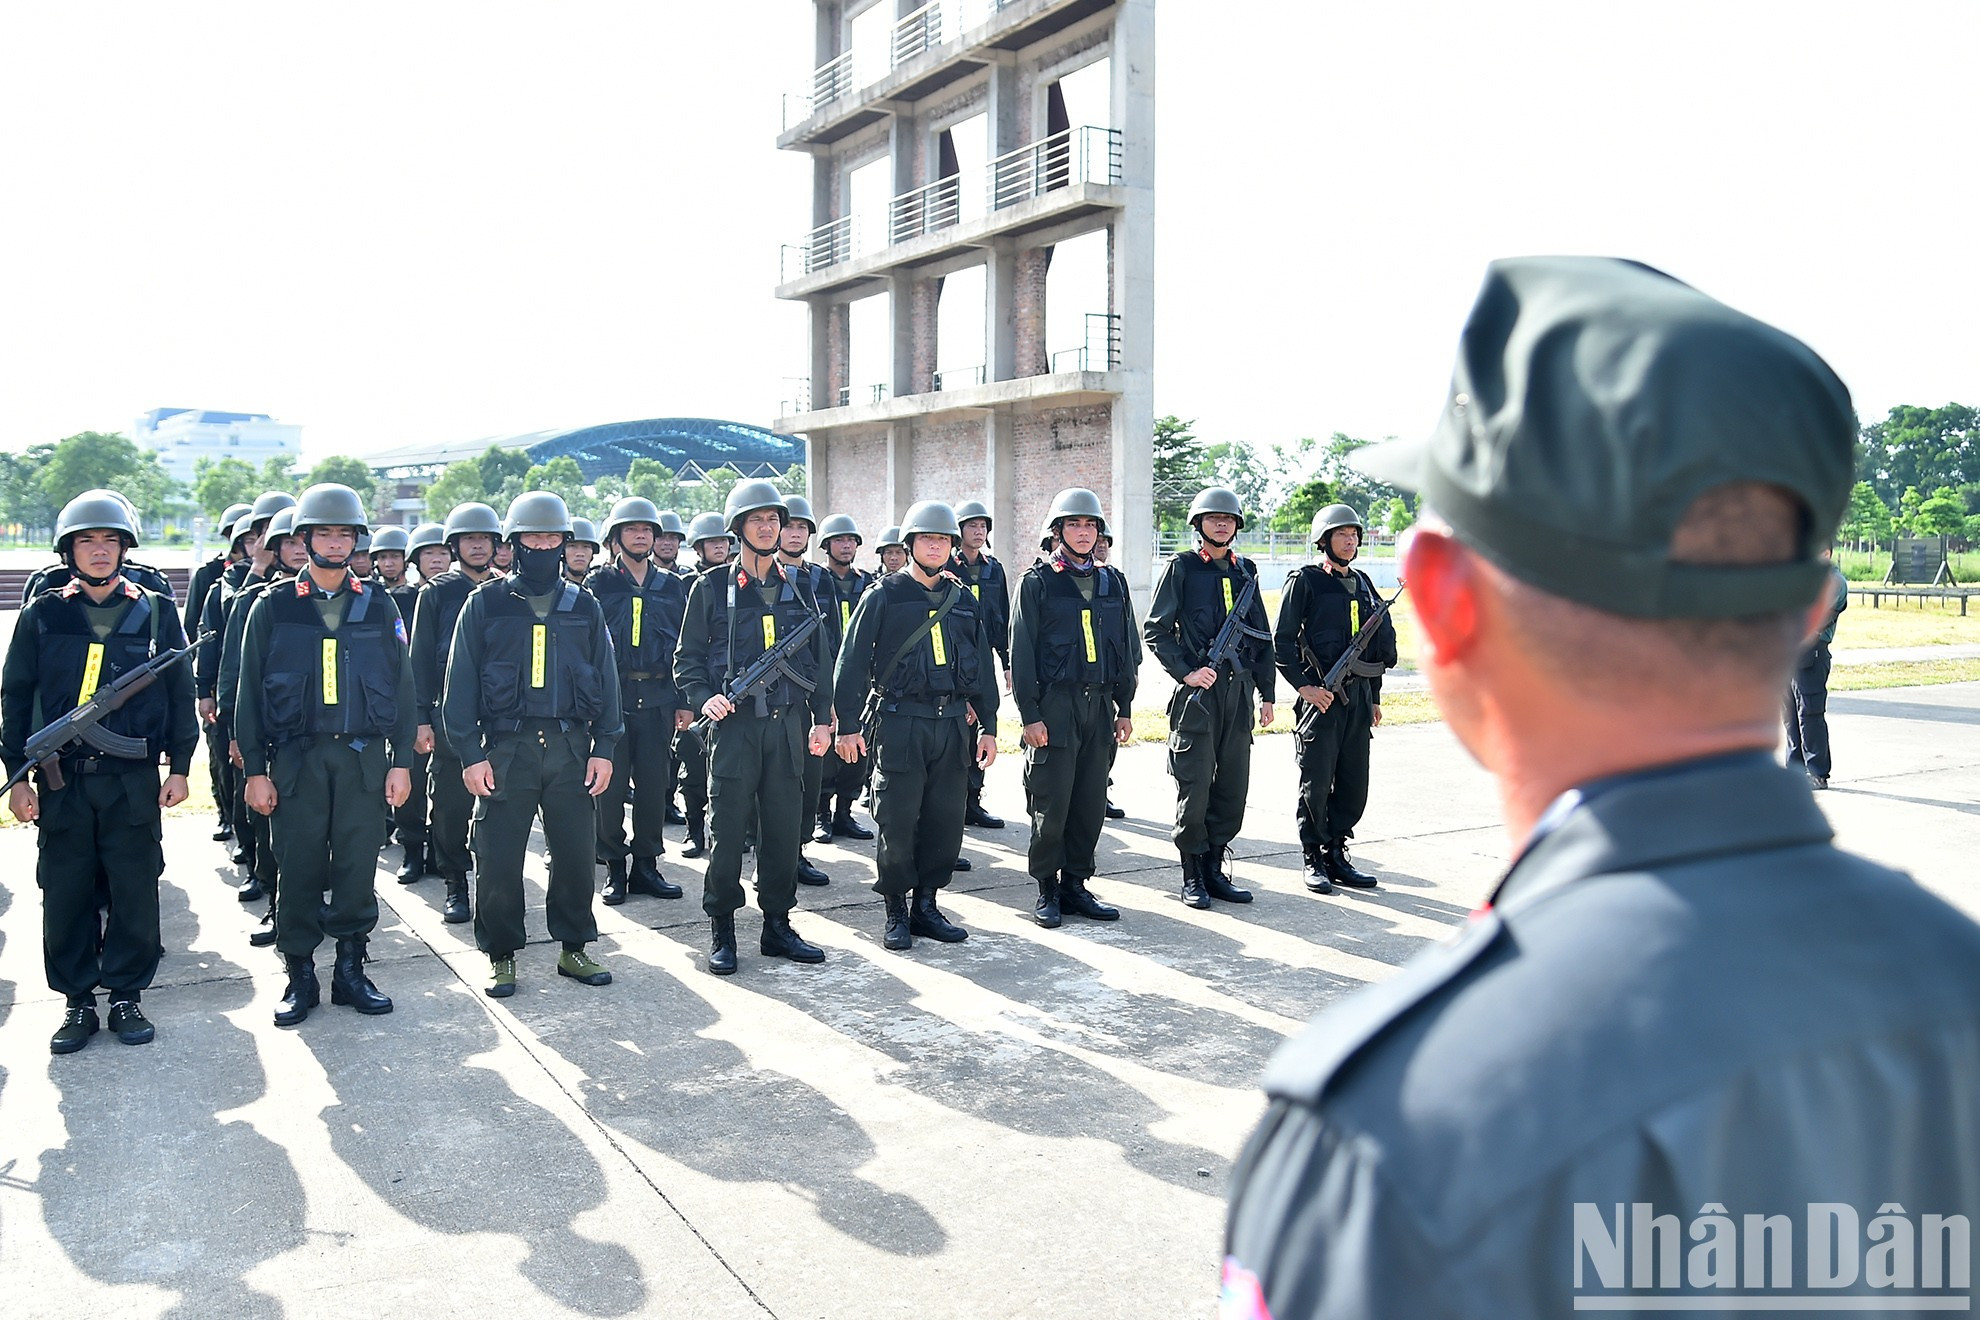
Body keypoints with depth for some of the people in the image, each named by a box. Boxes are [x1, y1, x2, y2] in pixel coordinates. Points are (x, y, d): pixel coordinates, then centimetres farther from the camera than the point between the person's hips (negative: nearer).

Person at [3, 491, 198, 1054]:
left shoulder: (156, 612, 3)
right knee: (66, 895, 6)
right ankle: (77, 1002, 19)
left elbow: (180, 692, 6)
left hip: (133, 777, -1)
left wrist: (179, 766, 4)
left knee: (134, 891, 4)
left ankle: (127, 996, 19)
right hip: (61, 779, 1)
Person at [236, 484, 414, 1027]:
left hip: (364, 758, 1)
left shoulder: (379, 606, 7)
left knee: (358, 870, 4)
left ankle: (351, 970, 18)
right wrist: (254, 769, -1)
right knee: (299, 871, 3)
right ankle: (300, 977, 17)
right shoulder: (273, 608, 3)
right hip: (296, 759, -1)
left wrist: (402, 761, 2)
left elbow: (402, 687, 7)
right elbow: (251, 693, 4)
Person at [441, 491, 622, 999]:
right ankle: (501, 956, 17)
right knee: (498, 858, 1)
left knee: (577, 853, 5)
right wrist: (470, 753, -6)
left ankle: (574, 948, 22)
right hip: (506, 748, -2)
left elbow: (606, 680, 11)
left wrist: (604, 748, 3)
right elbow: (462, 682, 1)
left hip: (571, 747, 2)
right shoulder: (485, 604, 3)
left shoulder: (584, 606, 10)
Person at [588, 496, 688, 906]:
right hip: (610, 697, -2)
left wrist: (684, 701, 7)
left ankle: (647, 865, 16)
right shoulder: (598, 584, 4)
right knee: (609, 785, 1)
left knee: (654, 784, 5)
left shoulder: (671, 587, 12)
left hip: (657, 699, 3)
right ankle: (614, 868, 12)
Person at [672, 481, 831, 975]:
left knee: (783, 827, 7)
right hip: (734, 722, -3)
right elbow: (687, 658, 3)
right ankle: (721, 931, 12)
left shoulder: (797, 587, 12)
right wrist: (704, 698, -14)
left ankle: (778, 925, 19)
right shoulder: (712, 586, 2)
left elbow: (819, 657, 15)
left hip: (787, 721, 3)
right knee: (727, 828, 0)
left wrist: (822, 718, 9)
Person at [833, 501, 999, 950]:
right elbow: (852, 663, -2)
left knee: (946, 820, 6)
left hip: (953, 723, 4)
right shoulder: (883, 596, -1)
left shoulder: (965, 601, 12)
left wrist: (988, 726, 11)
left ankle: (926, 905, 21)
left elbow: (983, 667, 15)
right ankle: (896, 913, 12)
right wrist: (848, 724, -8)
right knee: (898, 822, -2)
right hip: (901, 723, -4)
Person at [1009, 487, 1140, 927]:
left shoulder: (1113, 582, 13)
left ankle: (1076, 884, 19)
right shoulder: (1037, 582, 0)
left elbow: (1129, 649, 16)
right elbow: (1021, 652, -4)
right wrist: (1030, 714, -10)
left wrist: (1125, 707, 10)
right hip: (1054, 706, -4)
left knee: (1091, 803, 7)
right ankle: (1047, 890, 11)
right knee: (1051, 805, -2)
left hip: (1100, 706, 5)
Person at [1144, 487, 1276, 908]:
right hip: (1197, 690, -5)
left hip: (1240, 690, 5)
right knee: (1195, 786, -3)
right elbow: (1155, 631, -3)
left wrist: (1266, 693, 13)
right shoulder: (1181, 567, -1)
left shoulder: (1245, 571, 14)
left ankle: (1215, 869, 18)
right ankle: (1192, 877, 8)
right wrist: (1186, 672, -13)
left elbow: (1263, 637, 17)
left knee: (1233, 786, 7)